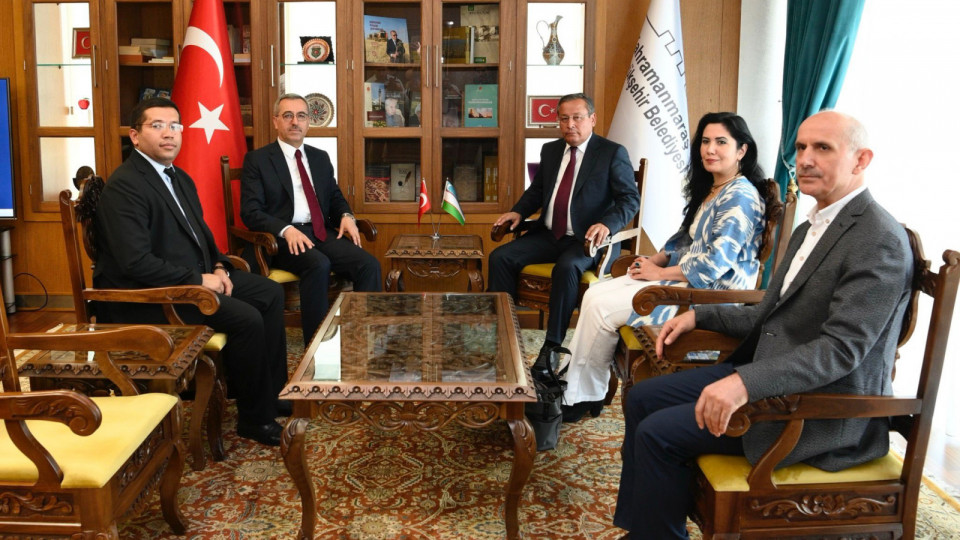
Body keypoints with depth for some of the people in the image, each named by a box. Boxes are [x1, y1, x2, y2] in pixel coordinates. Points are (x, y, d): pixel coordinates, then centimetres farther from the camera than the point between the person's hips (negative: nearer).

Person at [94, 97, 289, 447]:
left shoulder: (180, 179, 13)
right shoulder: (124, 186, -17)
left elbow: (200, 234, 23)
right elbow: (137, 262, -25)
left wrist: (219, 267, 3)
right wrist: (198, 280, -21)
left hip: (197, 276, 10)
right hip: (150, 297, -10)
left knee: (271, 293, 5)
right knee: (246, 319, -23)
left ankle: (272, 392, 12)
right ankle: (255, 418, -5)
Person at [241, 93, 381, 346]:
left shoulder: (320, 157, 20)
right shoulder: (257, 160, 4)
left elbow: (335, 197, 25)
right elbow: (250, 211, -5)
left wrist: (346, 215, 0)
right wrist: (286, 229, -23)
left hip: (322, 234, 5)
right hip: (283, 239, -5)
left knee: (369, 264, -22)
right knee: (319, 265, -36)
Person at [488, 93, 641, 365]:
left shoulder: (612, 153, -4)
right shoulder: (551, 150, 14)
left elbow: (630, 199, -8)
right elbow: (537, 189, 24)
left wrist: (606, 224, -27)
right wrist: (518, 211, 3)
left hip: (587, 239, -6)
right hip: (547, 235, 6)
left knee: (566, 268, -36)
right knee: (500, 257, -13)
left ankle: (552, 347, -27)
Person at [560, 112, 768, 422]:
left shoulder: (741, 197, -16)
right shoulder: (708, 190, 14)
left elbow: (713, 265, -23)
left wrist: (659, 273, -15)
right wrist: (655, 260, 2)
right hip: (683, 278, 10)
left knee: (601, 308, -15)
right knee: (594, 295, -4)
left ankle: (583, 397, 1)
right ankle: (575, 391, -3)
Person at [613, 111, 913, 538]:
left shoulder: (880, 241, -18)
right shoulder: (811, 228, 13)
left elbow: (841, 348, -28)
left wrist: (747, 382, -39)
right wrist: (699, 316, 11)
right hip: (767, 371, 10)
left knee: (659, 433, -17)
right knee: (642, 398, 7)